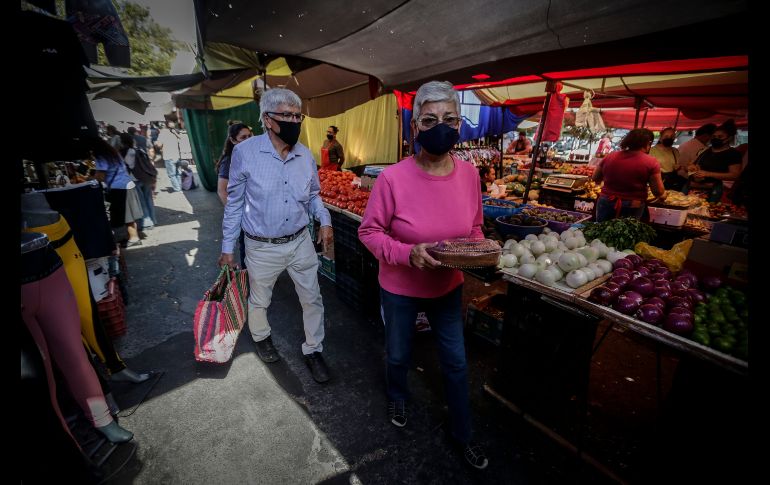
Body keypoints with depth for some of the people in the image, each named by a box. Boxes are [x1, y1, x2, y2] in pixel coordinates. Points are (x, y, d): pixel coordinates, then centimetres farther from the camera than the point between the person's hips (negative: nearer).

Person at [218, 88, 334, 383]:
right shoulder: (245, 152, -13)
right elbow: (234, 202, -5)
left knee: (312, 299, 10)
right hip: (262, 247, -2)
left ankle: (313, 351, 33)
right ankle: (261, 337, 52)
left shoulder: (305, 155, -3)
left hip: (300, 242, 3)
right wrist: (227, 247, -1)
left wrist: (324, 220, -7)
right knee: (259, 301, 20)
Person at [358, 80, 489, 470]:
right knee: (398, 356, 23)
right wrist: (409, 253, -30)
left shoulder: (469, 174, -9)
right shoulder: (393, 178, -23)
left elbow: (475, 226, 4)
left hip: (448, 288, 4)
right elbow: (369, 231, -15)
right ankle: (396, 396, 61)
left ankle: (461, 434, 48)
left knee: (456, 363, 19)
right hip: (400, 290, -3)